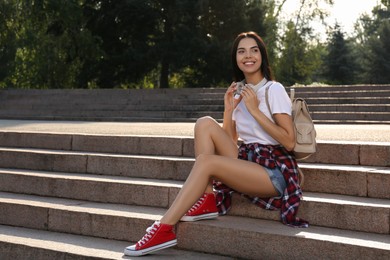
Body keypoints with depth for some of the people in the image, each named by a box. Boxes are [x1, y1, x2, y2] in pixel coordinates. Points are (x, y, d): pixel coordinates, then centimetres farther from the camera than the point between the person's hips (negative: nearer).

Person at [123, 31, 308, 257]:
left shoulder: (274, 90, -6)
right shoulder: (239, 91, 13)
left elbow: (289, 142, -14)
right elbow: (230, 141, 13)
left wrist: (255, 110, -17)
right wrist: (229, 109, -2)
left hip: (275, 170, -6)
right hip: (246, 161, 7)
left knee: (205, 161, -26)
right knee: (205, 123, -11)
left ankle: (164, 229, -25)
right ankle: (208, 201, -13)